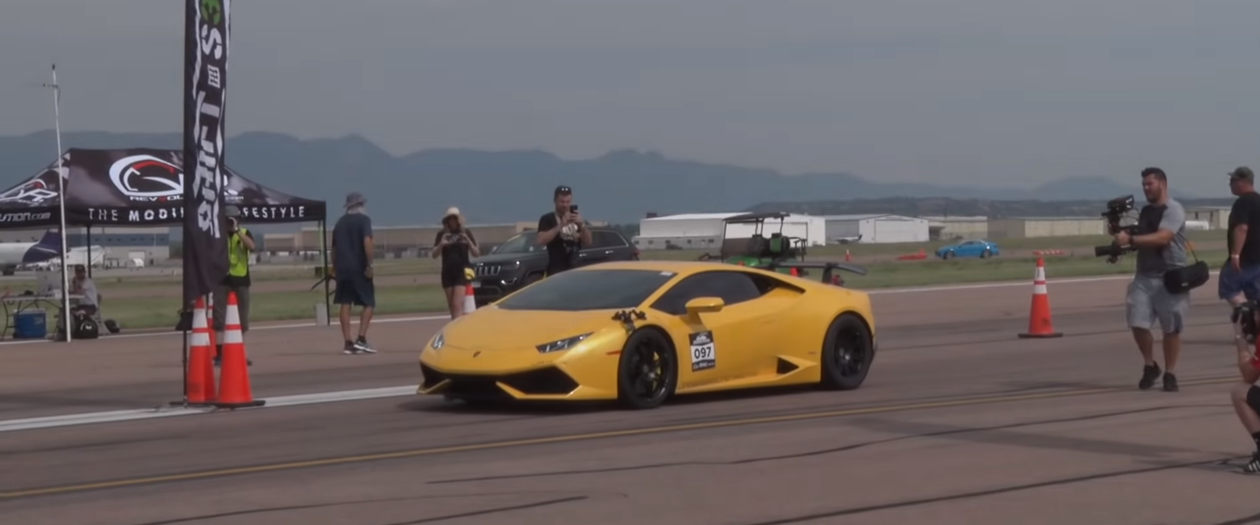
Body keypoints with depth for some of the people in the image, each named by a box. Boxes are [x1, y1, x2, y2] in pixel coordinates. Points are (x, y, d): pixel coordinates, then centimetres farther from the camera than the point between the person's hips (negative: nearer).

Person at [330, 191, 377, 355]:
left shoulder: (340, 222, 16)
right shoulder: (363, 219, -4)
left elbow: (334, 247, 19)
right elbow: (367, 242, -18)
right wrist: (369, 265, -17)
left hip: (342, 268, 6)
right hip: (359, 267, -5)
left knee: (345, 304, 5)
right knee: (368, 303, 3)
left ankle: (348, 343, 1)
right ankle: (361, 339, -10)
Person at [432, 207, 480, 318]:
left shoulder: (466, 233, 3)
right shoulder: (442, 234, 5)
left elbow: (476, 253, 4)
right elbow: (434, 255, 2)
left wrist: (468, 241, -14)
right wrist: (441, 244, -16)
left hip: (462, 272, -3)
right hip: (447, 272, 3)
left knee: (458, 305, -14)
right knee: (452, 306, 8)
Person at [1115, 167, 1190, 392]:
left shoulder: (1174, 210, -11)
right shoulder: (1145, 211, 14)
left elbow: (1162, 238, -25)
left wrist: (1130, 239, -31)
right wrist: (1122, 234, 2)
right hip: (1144, 276, 6)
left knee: (1171, 328, 1)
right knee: (1138, 323, -4)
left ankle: (1170, 374, 13)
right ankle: (1150, 365, 16)